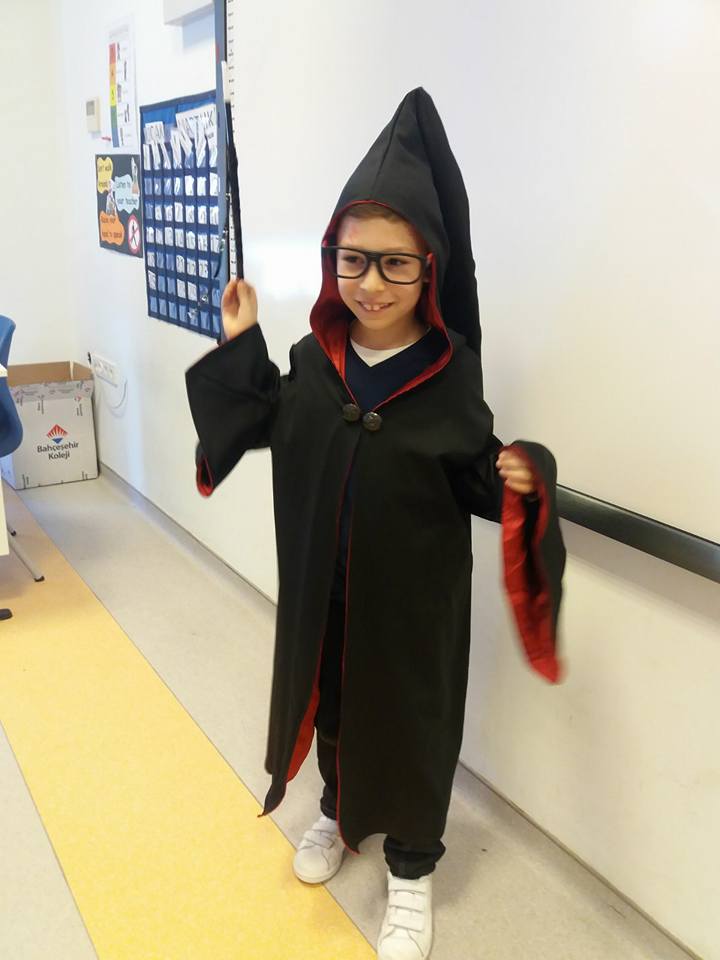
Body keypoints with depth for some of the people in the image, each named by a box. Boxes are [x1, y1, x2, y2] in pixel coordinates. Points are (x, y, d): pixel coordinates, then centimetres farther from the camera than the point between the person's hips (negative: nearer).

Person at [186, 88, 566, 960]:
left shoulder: (449, 371, -16)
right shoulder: (313, 356, -5)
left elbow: (475, 476, -11)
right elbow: (272, 426, 9)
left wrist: (520, 478, -33)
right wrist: (240, 347, 2)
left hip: (413, 594, -4)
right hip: (320, 583, 4)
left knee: (410, 720, 12)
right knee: (329, 698, 22)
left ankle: (411, 871, 36)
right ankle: (340, 814, 52)